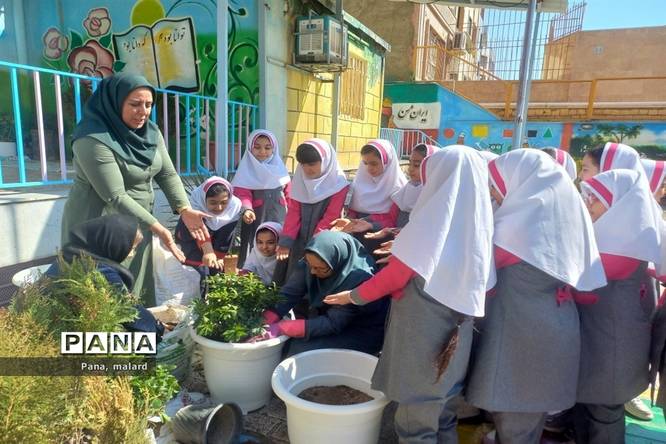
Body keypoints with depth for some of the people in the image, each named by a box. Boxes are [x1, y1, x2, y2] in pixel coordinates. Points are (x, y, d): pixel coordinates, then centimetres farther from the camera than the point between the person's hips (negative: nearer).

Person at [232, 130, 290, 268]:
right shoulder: (246, 170, -2)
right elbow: (242, 193, -14)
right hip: (256, 217, -3)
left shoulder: (279, 168, 9)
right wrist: (247, 209, -32)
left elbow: (288, 193, 12)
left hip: (278, 218, 3)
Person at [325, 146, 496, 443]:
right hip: (456, 335, 7)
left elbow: (399, 272, -16)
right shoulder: (480, 219, 2)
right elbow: (483, 284, 7)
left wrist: (355, 296, -3)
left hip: (422, 332, -7)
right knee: (442, 415, 23)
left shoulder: (435, 213, -17)